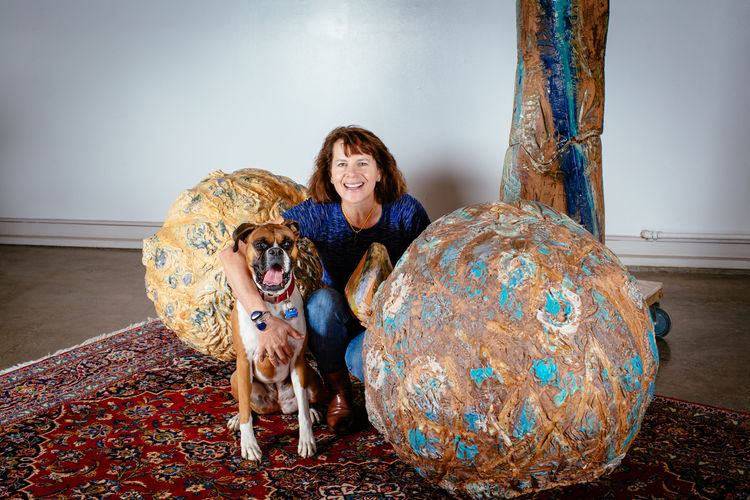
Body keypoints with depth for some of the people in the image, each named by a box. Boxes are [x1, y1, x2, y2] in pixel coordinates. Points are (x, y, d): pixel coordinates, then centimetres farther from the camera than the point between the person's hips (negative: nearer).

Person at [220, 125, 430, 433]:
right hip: (334, 320, 2)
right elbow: (231, 253, -28)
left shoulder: (406, 212, -18)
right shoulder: (317, 215, -21)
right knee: (322, 297, -33)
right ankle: (338, 392, -8)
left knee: (362, 357, -34)